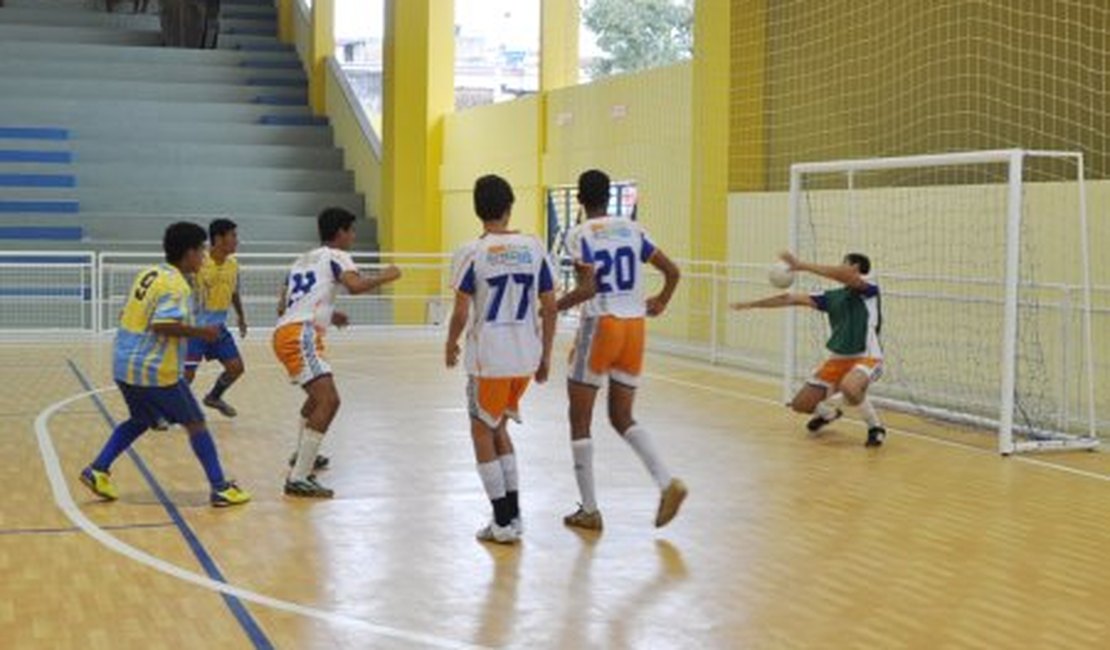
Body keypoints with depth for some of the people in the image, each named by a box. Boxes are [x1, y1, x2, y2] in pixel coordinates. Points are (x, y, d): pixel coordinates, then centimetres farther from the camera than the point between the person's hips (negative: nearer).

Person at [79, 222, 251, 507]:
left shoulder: (148, 274, 12)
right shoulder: (175, 284, -15)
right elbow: (163, 324, -27)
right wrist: (199, 332, -18)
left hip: (124, 363, 9)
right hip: (154, 369, -9)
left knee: (140, 420, 26)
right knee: (195, 423, 2)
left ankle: (98, 471, 20)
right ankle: (220, 488, 2)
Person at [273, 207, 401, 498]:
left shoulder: (303, 260, 25)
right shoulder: (335, 256, 1)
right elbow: (355, 285, -20)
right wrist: (384, 277, -2)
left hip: (285, 332, 10)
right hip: (300, 336, -10)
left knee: (319, 395, 32)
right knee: (329, 401, -19)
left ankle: (302, 455, 50)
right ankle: (298, 479, -27)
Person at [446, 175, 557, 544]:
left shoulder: (471, 253, -9)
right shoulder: (534, 248, 2)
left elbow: (461, 312, -10)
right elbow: (549, 307, 4)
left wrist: (451, 344, 9)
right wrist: (545, 356, 13)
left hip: (489, 359, -5)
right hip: (526, 358, 5)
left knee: (482, 433, 10)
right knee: (498, 427, 22)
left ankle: (504, 522, 7)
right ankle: (512, 513, 20)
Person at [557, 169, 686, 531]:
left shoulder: (580, 235, -8)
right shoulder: (632, 230, 9)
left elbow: (587, 288, -19)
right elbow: (672, 272, 9)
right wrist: (661, 303, 26)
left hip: (600, 325, -5)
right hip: (634, 326, 5)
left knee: (580, 419, 7)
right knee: (622, 417, 16)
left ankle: (589, 510, 7)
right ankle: (667, 483, -4)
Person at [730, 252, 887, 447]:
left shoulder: (868, 288, -8)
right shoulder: (832, 297, 9)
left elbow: (845, 277, -30)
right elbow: (791, 299, 10)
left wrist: (802, 266, -31)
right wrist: (751, 304, 9)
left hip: (866, 358, -7)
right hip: (838, 359, 7)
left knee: (848, 387, -38)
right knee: (801, 405, 6)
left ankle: (875, 427, -11)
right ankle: (828, 413, 42)